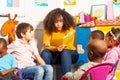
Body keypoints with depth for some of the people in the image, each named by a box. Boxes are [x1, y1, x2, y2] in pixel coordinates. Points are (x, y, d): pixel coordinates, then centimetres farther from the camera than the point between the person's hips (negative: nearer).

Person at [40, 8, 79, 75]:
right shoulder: (48, 30, -5)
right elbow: (46, 46, -14)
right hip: (54, 55, 1)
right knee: (45, 52, -28)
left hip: (69, 54, -1)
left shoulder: (70, 29, -10)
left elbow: (69, 46, -12)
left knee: (65, 52, -35)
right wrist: (56, 49, -31)